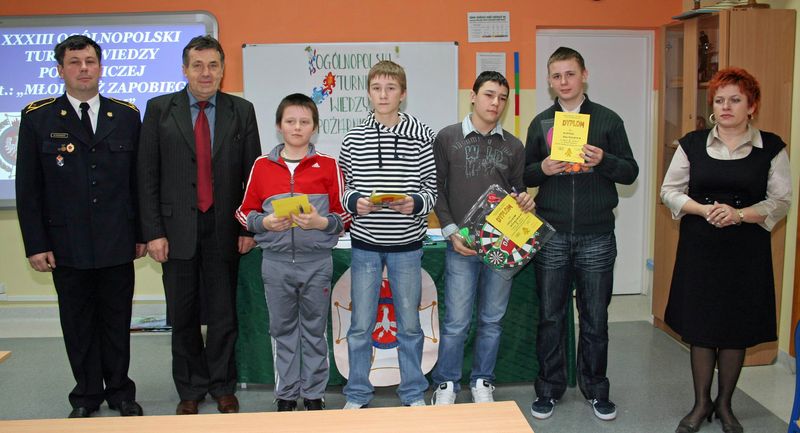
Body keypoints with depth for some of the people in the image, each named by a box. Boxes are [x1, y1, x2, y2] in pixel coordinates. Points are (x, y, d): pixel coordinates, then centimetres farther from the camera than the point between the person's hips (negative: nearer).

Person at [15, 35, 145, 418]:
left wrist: (141, 232, 4)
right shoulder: (37, 117, 1)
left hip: (117, 242, 1)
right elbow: (28, 188, 0)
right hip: (66, 245, 0)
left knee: (117, 321, 11)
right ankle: (86, 396, 27)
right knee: (78, 325, 11)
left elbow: (139, 179, 6)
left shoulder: (127, 115, 4)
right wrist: (35, 244, -4)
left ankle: (120, 391, 28)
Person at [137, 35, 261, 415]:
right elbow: (148, 176, 0)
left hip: (224, 229, 0)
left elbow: (252, 174, 3)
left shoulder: (241, 111, 4)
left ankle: (222, 387, 24)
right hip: (177, 227, 0)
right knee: (183, 315, 9)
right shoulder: (159, 109, 3)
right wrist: (153, 231, -6)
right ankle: (190, 389, 25)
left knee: (223, 312, 8)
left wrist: (249, 227, -2)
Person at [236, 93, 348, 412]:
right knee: (282, 330, 12)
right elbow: (245, 213, 8)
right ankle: (286, 395, 25)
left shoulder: (328, 166, 1)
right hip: (276, 263, 1)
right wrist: (265, 222, -12)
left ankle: (314, 394, 24)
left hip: (316, 262, -1)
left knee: (314, 331, 10)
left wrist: (321, 222, -16)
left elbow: (343, 215, 3)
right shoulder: (262, 166, 4)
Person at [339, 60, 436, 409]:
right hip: (365, 243, 1)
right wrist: (355, 202, -15)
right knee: (360, 325, 9)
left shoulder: (421, 136, -2)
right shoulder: (354, 138, 1)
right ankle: (357, 395, 26)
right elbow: (343, 187, 5)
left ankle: (413, 394, 29)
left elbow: (432, 187, -1)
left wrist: (415, 203, -20)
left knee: (409, 324, 12)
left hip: (406, 243, 0)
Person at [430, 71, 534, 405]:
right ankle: (446, 384, 18)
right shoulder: (447, 138, 2)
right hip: (461, 244, -3)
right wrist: (451, 231, -7)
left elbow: (518, 190, 17)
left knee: (492, 320, 11)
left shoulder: (513, 146, 10)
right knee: (456, 321, 0)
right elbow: (437, 190, 3)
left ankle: (482, 382, 27)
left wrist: (524, 201, -7)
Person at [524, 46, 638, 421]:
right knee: (550, 316, 8)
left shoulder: (608, 120, 4)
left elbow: (630, 172, 3)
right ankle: (549, 388, 23)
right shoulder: (540, 123, 8)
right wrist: (542, 168, -11)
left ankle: (596, 389, 25)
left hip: (596, 236, -1)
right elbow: (525, 175, 10)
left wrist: (604, 160, -16)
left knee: (595, 318, 9)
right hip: (551, 235, 1)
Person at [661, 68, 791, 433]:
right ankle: (701, 403, 23)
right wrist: (704, 209, -13)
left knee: (737, 331, 8)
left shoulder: (771, 147, 1)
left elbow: (780, 201, -1)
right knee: (699, 328, 6)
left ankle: (724, 404, 27)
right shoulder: (692, 143, 3)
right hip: (699, 248, 1)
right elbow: (670, 191, 3)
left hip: (747, 251, 0)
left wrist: (739, 214, -17)